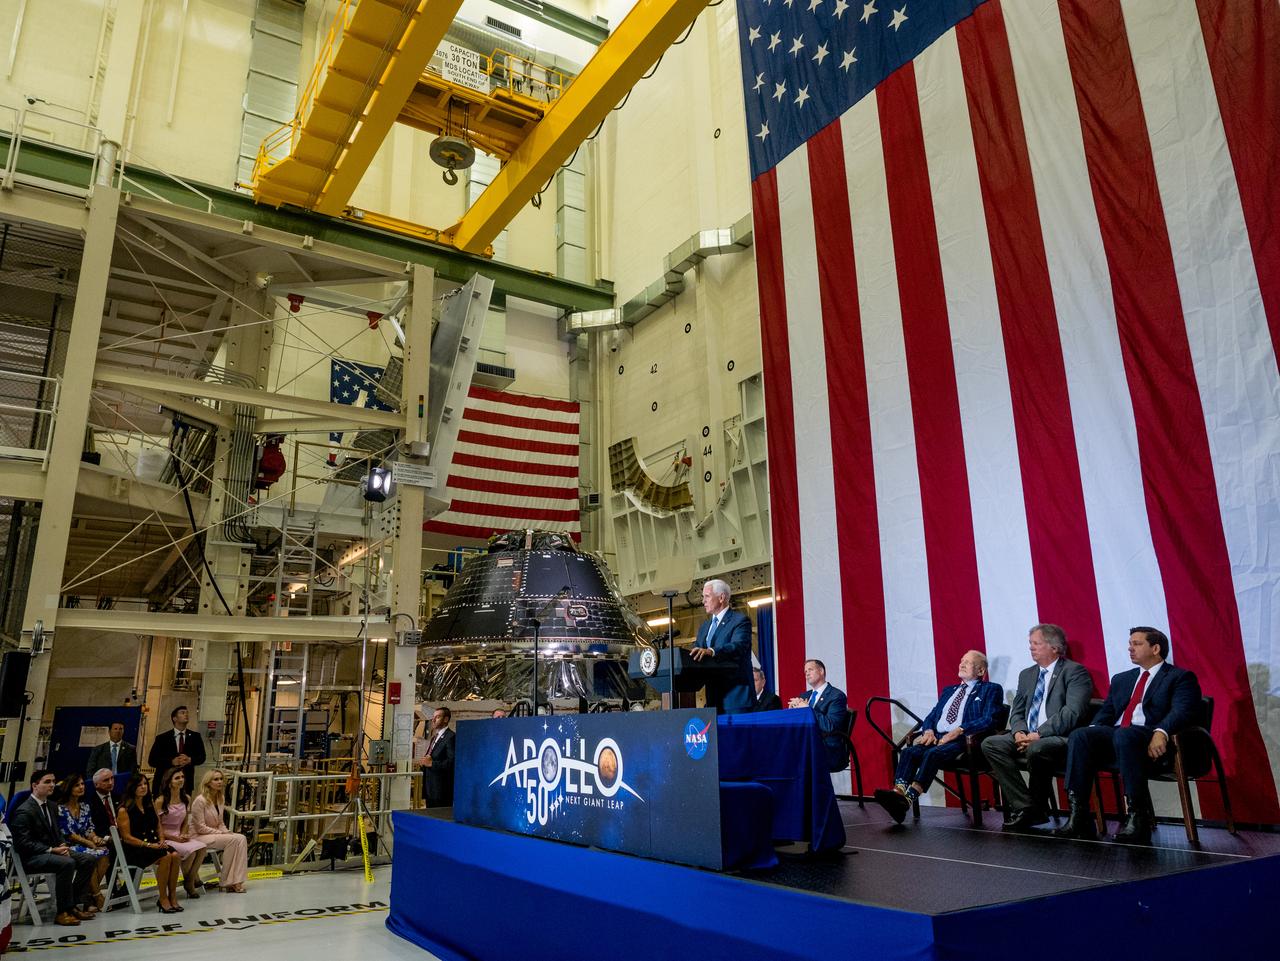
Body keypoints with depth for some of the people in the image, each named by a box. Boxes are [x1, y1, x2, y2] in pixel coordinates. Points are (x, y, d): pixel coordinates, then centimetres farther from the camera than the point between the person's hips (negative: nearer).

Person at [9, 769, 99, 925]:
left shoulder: (51, 805, 13)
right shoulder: (24, 811, -14)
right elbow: (24, 843, -19)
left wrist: (63, 846, -1)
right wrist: (52, 850, -22)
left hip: (54, 850, 9)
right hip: (32, 857, -9)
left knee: (89, 859, -9)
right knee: (67, 863, -33)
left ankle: (74, 904, -6)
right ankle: (62, 912, -23)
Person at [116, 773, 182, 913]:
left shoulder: (150, 806, 16)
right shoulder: (124, 810, -5)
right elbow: (126, 837, -10)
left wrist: (161, 841, -2)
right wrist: (148, 845, -18)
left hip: (153, 845, 6)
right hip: (133, 849, -6)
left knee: (175, 855, -25)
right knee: (165, 856, -31)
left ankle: (172, 896, -19)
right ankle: (162, 899, -19)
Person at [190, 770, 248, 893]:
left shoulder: (220, 799, 9)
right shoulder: (200, 801, -16)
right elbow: (200, 827, -17)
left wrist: (226, 832, -4)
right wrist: (220, 833, -18)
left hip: (216, 833, 8)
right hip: (200, 836, -8)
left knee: (241, 839, -18)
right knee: (232, 840, -27)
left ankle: (236, 880, -20)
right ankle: (226, 881, -15)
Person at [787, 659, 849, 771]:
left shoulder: (837, 696, -4)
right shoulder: (805, 696, 19)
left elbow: (830, 726, -18)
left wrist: (807, 709, -12)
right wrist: (793, 707, -2)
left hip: (830, 752, -7)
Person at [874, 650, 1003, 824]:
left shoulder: (991, 690, 12)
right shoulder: (949, 690, 30)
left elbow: (989, 720, -4)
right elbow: (932, 716, 24)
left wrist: (959, 731, -16)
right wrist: (928, 730, 0)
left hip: (962, 740, -5)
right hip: (936, 737, 6)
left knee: (933, 753, -34)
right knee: (909, 751, -25)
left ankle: (908, 798, -47)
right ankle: (898, 793, -43)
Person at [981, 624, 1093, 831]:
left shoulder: (1074, 672, -2)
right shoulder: (1026, 675, 20)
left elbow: (1072, 712, -15)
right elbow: (1016, 712, 19)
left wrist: (1039, 734, -20)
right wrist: (1019, 732, -5)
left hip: (1059, 737, -7)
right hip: (1028, 737, 7)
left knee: (1036, 748, -37)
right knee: (990, 744, -16)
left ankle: (1036, 809, -12)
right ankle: (1024, 807, -15)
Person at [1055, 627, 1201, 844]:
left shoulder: (1180, 678, 10)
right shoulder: (1121, 679, 30)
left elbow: (1183, 711, -8)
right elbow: (1106, 712, 21)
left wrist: (1161, 732, -29)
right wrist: (1094, 731, -2)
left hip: (1151, 741, -5)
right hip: (1114, 735, 6)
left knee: (1124, 735, -39)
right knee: (1079, 736, -25)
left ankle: (1138, 816, -33)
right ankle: (1078, 816, -29)